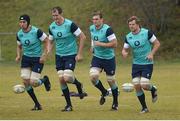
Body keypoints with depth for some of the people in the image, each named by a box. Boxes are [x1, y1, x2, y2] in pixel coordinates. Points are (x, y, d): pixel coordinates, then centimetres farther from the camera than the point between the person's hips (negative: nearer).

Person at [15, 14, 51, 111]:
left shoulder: (36, 31, -19)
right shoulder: (19, 34, -2)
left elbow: (46, 41, -10)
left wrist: (44, 55, -15)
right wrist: (18, 56, -2)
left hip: (37, 59, -5)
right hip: (26, 58, 5)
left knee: (33, 83, -13)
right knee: (25, 81, -7)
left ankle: (45, 80, 25)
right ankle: (37, 104, 8)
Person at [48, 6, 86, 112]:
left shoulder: (70, 24, -16)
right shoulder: (52, 27, 1)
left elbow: (82, 37, -12)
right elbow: (51, 42, 17)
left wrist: (79, 54, -13)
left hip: (71, 55, -5)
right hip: (59, 56, 5)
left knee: (67, 78, -19)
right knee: (61, 80, -1)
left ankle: (78, 84, 17)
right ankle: (69, 105, 10)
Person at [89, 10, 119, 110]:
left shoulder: (107, 29, -20)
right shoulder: (92, 28, 1)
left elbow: (114, 44, -23)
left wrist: (101, 44, -26)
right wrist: (92, 46, 9)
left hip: (109, 58, -5)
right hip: (97, 57, 5)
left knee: (111, 80, 5)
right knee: (93, 76, -17)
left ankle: (115, 102, 26)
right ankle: (104, 92, 12)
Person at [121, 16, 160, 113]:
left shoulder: (147, 33, -10)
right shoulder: (128, 37, 2)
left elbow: (157, 43, -3)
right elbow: (124, 49, 10)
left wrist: (151, 54, -16)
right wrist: (124, 53, -15)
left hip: (147, 64, -4)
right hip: (136, 64, 4)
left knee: (144, 85, -16)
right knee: (136, 85, -5)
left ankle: (153, 89, 22)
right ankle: (144, 107, 10)